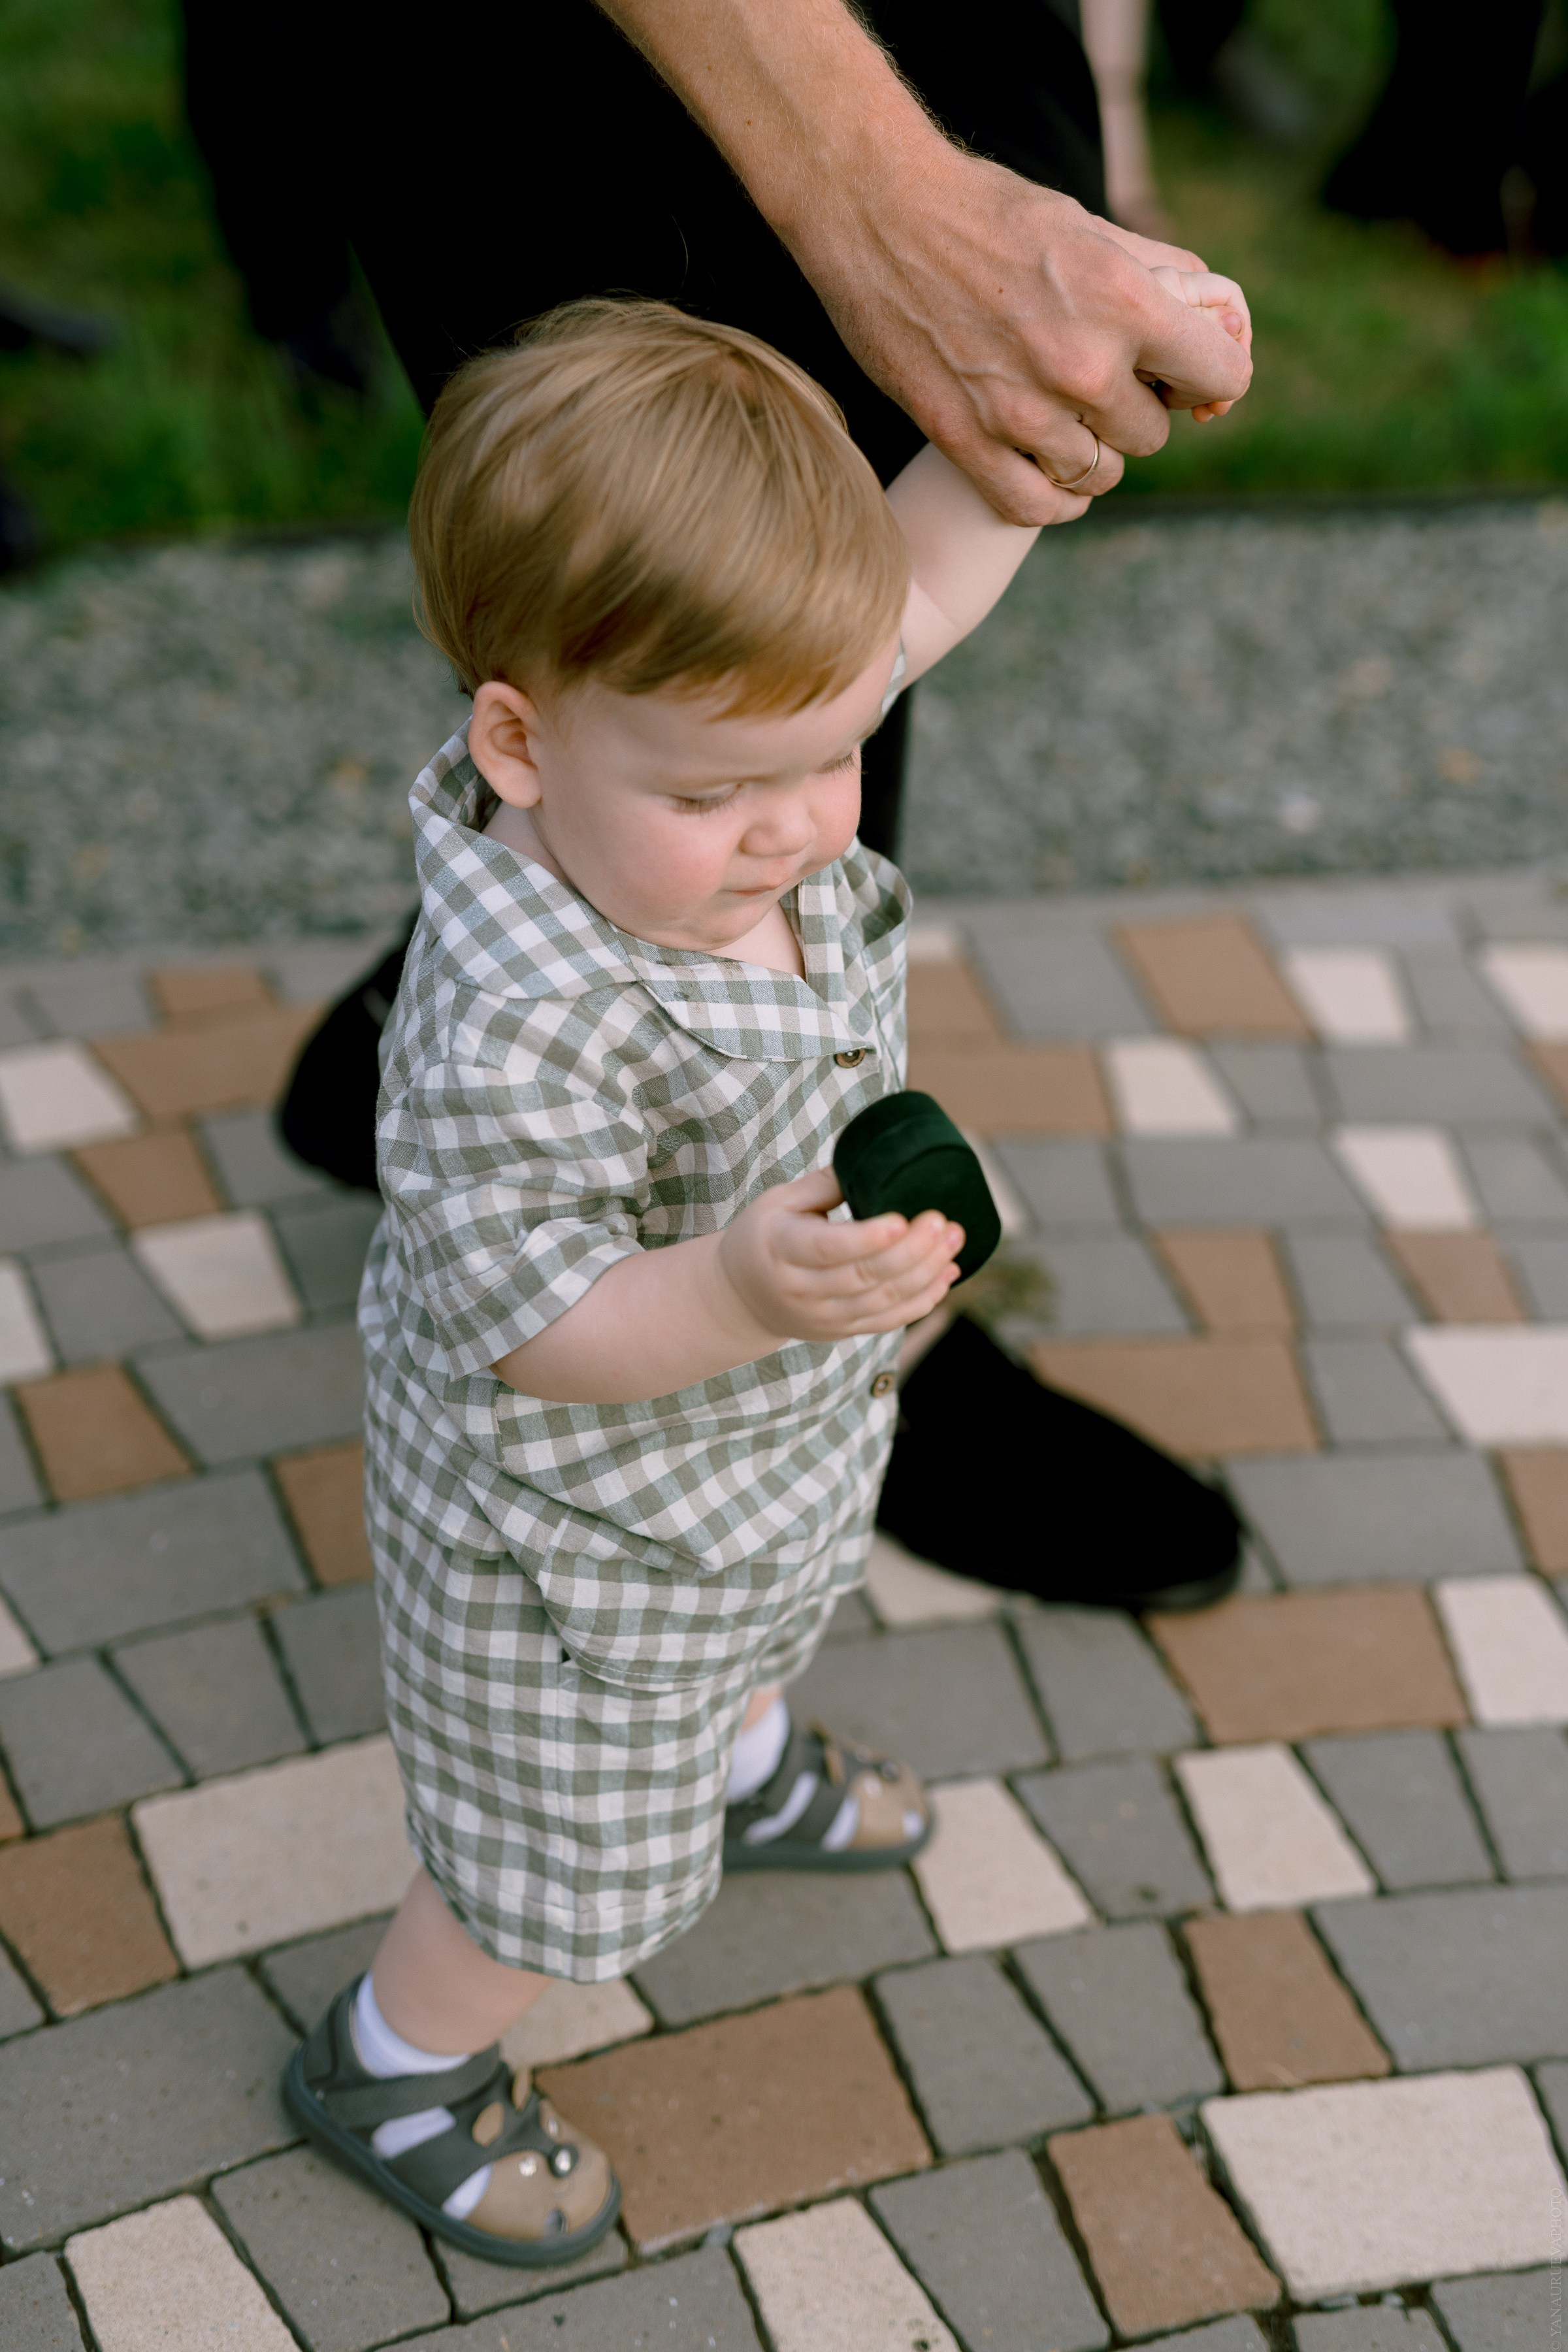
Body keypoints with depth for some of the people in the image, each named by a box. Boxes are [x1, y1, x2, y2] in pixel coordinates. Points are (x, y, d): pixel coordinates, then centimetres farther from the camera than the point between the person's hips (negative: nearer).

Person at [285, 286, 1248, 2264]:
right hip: (578, 1523, -8)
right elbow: (526, 1325, -33)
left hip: (776, 1434, 8)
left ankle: (744, 1768, 73)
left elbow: (915, 570, -5)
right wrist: (743, 1294, -50)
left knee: (753, 1629, 39)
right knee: (573, 1858, 15)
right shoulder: (519, 1027, -42)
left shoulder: (718, 732, -19)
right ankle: (393, 2069, 44)